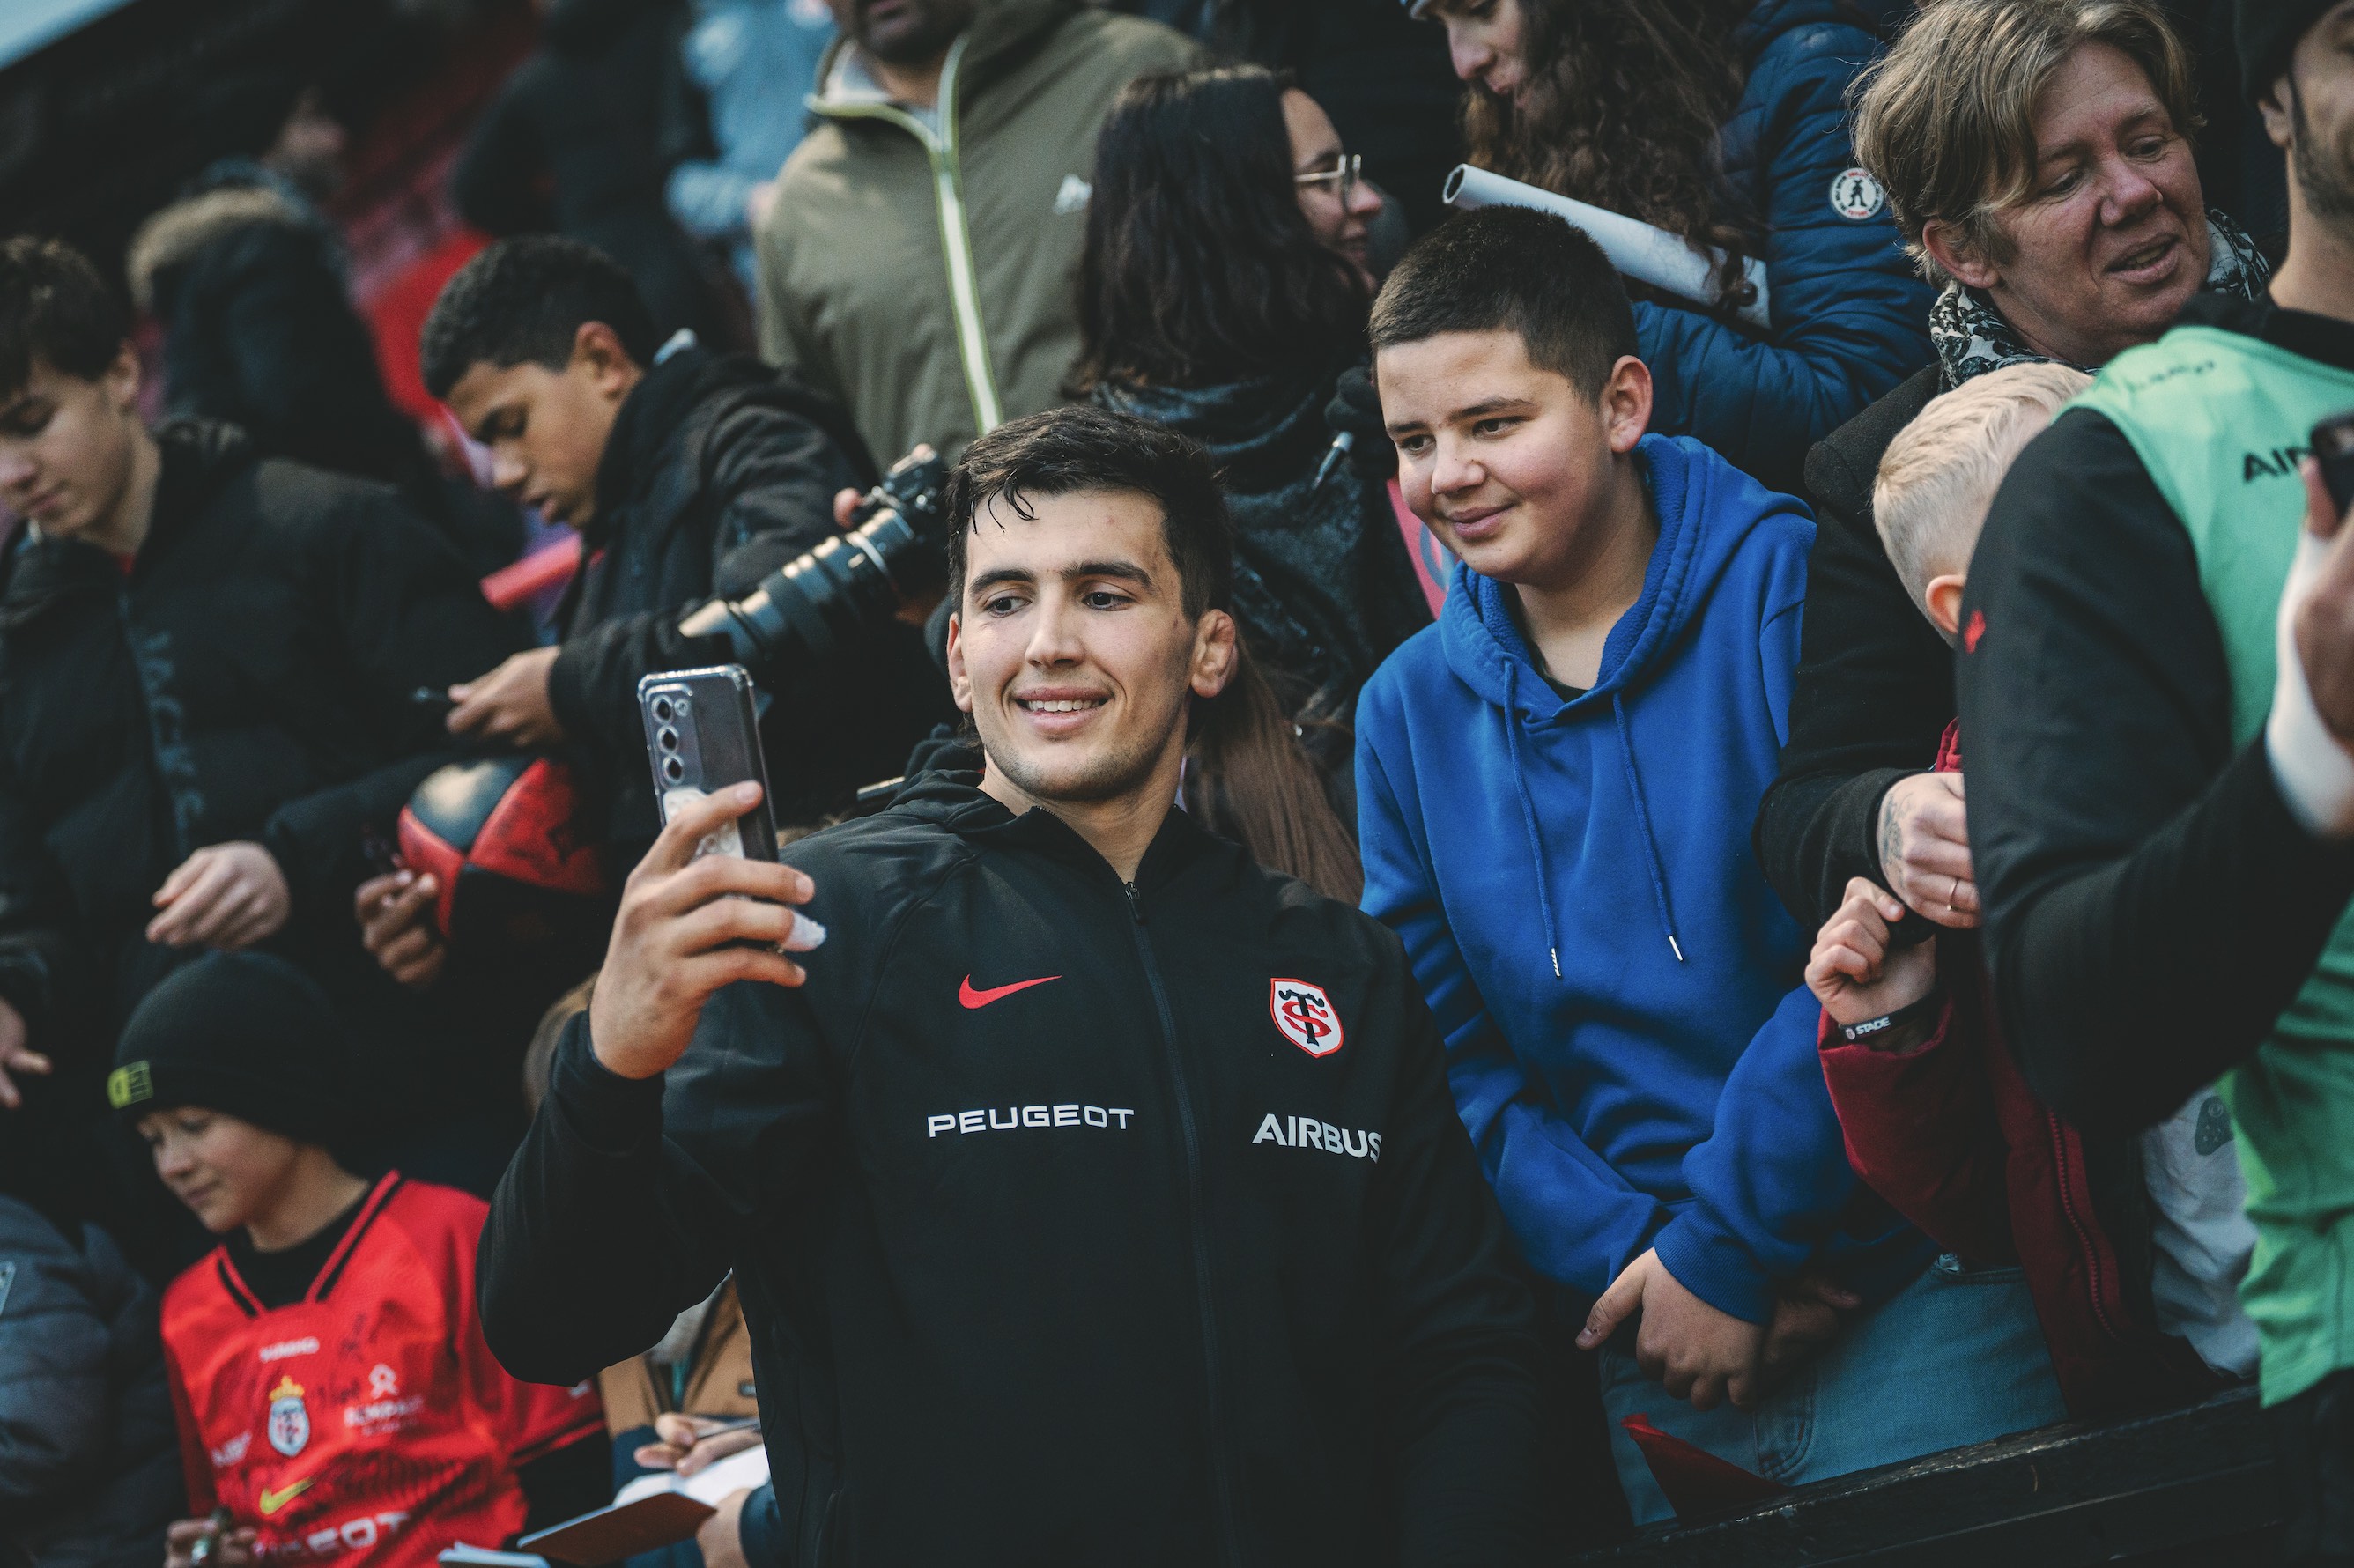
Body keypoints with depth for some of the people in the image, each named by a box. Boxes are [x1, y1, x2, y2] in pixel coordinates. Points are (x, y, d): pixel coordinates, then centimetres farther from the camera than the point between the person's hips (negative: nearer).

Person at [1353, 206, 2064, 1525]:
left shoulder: (1792, 588, -6)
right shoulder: (1410, 712, 9)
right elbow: (1450, 1059, 7)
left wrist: (1723, 1246, -13)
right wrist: (1629, 1256, -8)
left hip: (1906, 1302, -4)